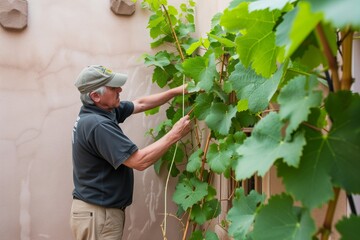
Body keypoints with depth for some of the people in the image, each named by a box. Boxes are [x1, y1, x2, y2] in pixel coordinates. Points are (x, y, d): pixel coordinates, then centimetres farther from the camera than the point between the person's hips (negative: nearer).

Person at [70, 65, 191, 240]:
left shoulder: (102, 110, 2)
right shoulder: (97, 125, -27)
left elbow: (141, 104, 14)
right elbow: (140, 161, -28)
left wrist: (176, 91, 7)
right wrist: (175, 135, -20)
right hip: (98, 214, -9)